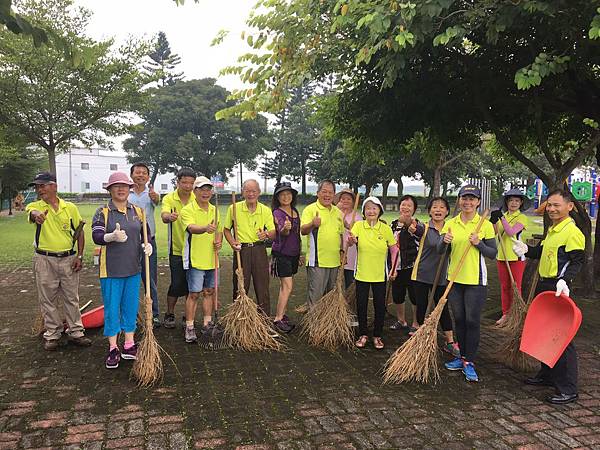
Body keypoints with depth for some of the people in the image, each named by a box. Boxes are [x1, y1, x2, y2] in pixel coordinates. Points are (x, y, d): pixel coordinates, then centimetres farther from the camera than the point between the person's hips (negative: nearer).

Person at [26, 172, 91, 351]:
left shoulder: (70, 207, 1)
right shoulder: (35, 206, -2)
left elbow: (79, 232, 6)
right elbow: (32, 212, -28)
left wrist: (79, 256, -1)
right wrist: (37, 215, -54)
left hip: (68, 259, 1)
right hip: (44, 260, -1)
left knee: (72, 298, 9)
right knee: (48, 300, 8)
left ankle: (76, 332, 20)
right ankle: (52, 335, 21)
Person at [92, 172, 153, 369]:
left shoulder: (138, 211, 7)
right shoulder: (102, 212, -4)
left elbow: (146, 234, 15)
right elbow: (96, 237, -14)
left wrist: (147, 245, -7)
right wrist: (112, 237, -35)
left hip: (133, 268, 4)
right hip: (111, 270, -3)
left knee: (131, 307, 11)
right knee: (111, 308, 4)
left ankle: (129, 345, 24)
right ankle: (113, 349, 16)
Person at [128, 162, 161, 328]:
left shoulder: (151, 194, -1)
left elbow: (156, 199, -25)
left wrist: (154, 196, -46)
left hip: (148, 241, -1)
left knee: (151, 280, 5)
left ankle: (154, 314, 15)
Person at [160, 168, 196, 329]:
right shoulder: (169, 199, -5)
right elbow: (164, 215, -23)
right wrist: (169, 217, -47)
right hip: (177, 249, -2)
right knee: (177, 284, 0)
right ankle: (169, 315, 21)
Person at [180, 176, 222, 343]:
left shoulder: (214, 210, 11)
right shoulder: (188, 210, -10)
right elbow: (192, 228, -29)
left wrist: (218, 241, -2)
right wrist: (205, 228, -49)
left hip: (211, 259, 6)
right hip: (195, 259, -6)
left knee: (209, 292, 14)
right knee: (194, 294, -3)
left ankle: (207, 324, 26)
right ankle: (189, 328, 8)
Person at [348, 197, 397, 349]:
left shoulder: (385, 228, -5)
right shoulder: (358, 225, -6)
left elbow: (394, 248, 4)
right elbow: (351, 242, -21)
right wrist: (351, 240, -44)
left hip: (380, 275, 0)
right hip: (362, 273, 0)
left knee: (380, 306, 8)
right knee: (361, 305, 8)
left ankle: (377, 336, 24)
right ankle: (363, 335, 25)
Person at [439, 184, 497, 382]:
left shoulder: (485, 225, -5)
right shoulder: (450, 224, 3)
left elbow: (493, 253, -1)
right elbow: (440, 251, -2)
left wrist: (479, 244, -19)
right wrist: (444, 241, -23)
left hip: (475, 280, -3)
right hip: (454, 278, 3)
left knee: (472, 321, -1)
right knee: (459, 319, 13)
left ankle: (469, 362, 11)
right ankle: (463, 356, 27)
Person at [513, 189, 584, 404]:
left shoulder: (572, 232, -15)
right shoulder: (552, 230, 16)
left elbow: (577, 262, -20)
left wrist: (565, 281, -36)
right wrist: (527, 249, 5)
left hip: (558, 290, -10)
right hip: (543, 286, 10)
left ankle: (568, 389, 3)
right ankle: (547, 375, 33)